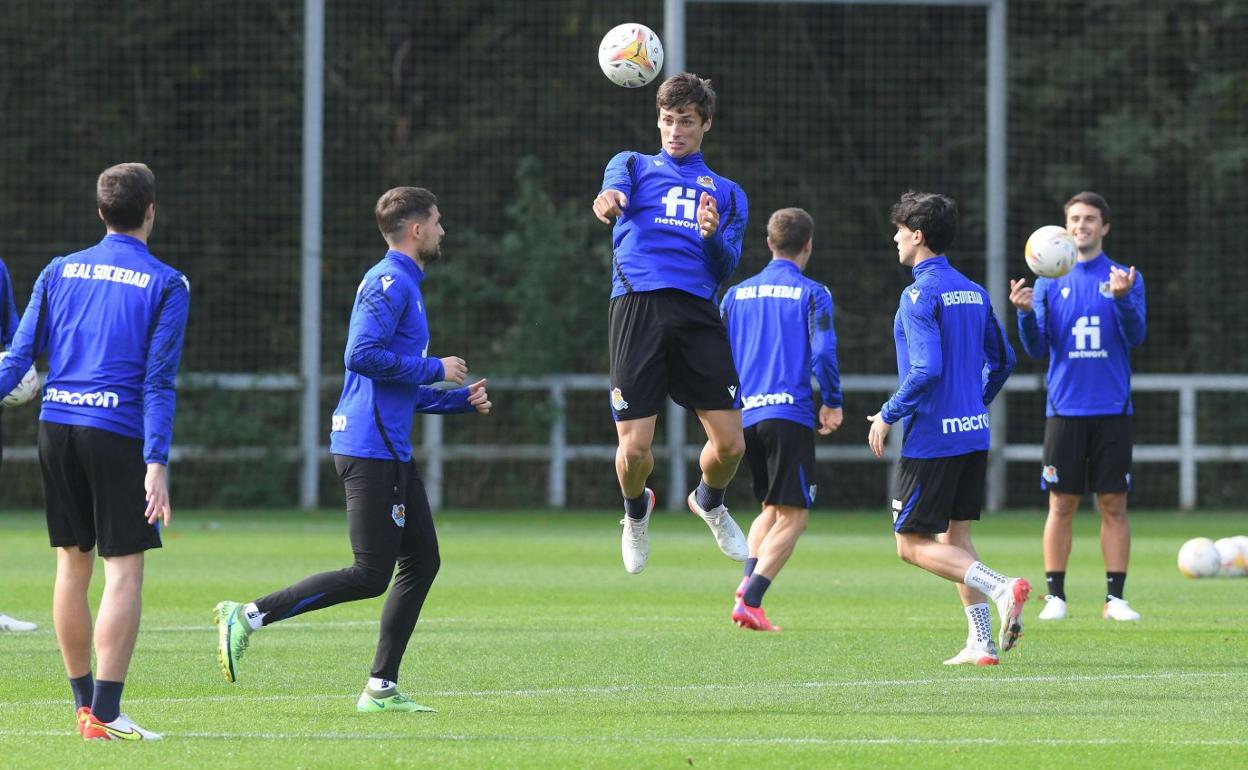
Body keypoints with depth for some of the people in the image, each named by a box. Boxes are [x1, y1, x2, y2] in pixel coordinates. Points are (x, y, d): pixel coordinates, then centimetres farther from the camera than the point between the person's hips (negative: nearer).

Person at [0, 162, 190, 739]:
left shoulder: (59, 271, 10)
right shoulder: (166, 285, -1)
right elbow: (158, 380, -8)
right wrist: (156, 465, -12)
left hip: (56, 428, 5)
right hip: (116, 432, -5)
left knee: (72, 563, 14)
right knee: (124, 570, -3)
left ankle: (84, 702, 22)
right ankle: (105, 714, -11)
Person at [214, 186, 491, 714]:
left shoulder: (405, 285, 22)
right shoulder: (390, 282, -10)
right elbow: (362, 355, -24)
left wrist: (462, 400, 18)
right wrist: (435, 369, -14)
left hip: (390, 449, 11)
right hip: (370, 448, -11)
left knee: (422, 561, 10)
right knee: (371, 575, -12)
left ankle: (381, 689, 11)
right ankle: (248, 616, -11)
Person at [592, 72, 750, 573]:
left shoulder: (727, 194, 23)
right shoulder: (635, 165, 17)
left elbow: (726, 268, 10)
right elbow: (616, 188, -9)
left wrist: (713, 235, -12)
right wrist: (609, 198, -34)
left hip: (696, 315, 2)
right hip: (637, 307, -2)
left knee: (730, 443, -5)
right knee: (634, 447, -8)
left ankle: (709, 502, 30)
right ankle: (636, 510, 27)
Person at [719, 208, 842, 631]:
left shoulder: (736, 294, 13)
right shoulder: (811, 294, -1)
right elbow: (823, 351, -11)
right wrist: (832, 404, 1)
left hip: (744, 417, 5)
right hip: (790, 414, -5)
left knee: (771, 510, 20)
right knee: (792, 517, -1)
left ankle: (748, 580, -4)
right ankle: (750, 602, -15)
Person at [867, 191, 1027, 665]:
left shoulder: (920, 295, -14)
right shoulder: (974, 292, 11)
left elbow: (927, 369, -23)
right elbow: (1002, 360, 17)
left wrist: (889, 414, -11)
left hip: (931, 437, -8)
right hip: (974, 434, 8)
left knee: (913, 544, -2)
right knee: (954, 536, 16)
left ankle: (1001, 588, -20)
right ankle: (981, 643, 9)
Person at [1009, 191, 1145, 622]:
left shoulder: (1125, 278, 4)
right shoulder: (1049, 283, 7)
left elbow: (1135, 337, -8)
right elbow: (1037, 349, 2)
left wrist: (1121, 298, -26)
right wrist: (1026, 313, -17)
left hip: (1112, 409, -1)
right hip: (1065, 407, 1)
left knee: (1113, 505, 0)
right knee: (1062, 505, 1)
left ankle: (1115, 597, 3)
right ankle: (1055, 595, 6)